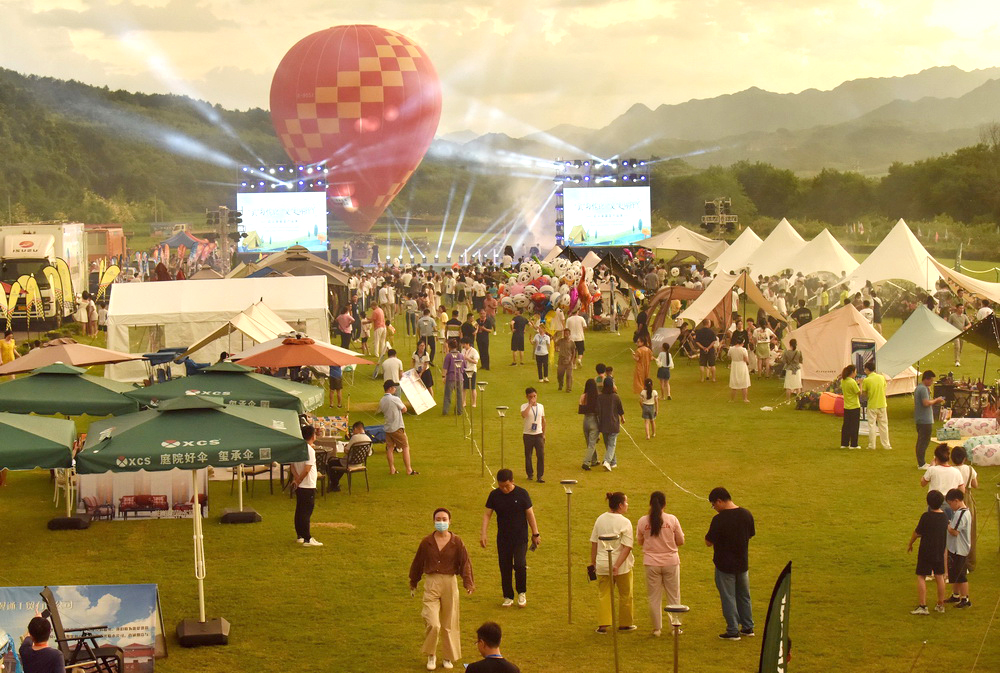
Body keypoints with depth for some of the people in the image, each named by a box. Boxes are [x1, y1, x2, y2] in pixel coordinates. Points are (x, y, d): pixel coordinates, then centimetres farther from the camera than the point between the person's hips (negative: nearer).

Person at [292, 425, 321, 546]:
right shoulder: (310, 450, -17)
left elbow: (293, 466, 9)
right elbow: (307, 469, -22)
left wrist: (296, 478, -5)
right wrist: (299, 480, -10)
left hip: (300, 486, 8)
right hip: (308, 486, -8)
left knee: (299, 511, 14)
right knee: (306, 513, -7)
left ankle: (299, 536, 22)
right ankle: (307, 539, -7)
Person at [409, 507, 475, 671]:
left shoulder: (456, 542, -2)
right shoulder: (426, 542, 1)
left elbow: (465, 563, -3)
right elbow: (417, 563, 12)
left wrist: (468, 583, -15)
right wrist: (413, 584, 20)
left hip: (450, 583, 0)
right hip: (431, 583, 0)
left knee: (449, 623, 10)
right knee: (432, 623, -11)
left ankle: (448, 657, 26)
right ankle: (431, 656, 9)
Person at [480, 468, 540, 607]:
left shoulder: (522, 494, -8)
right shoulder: (494, 495, -3)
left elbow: (530, 514, -2)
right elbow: (487, 514, -1)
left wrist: (535, 534, 0)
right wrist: (483, 533, -10)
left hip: (520, 537, -2)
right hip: (503, 538, 2)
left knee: (520, 564, -15)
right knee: (505, 567, 4)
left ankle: (522, 593, 8)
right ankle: (508, 597, 19)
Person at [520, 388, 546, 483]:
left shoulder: (541, 406, 7)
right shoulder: (524, 406, -5)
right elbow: (523, 415, -28)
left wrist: (543, 434, 15)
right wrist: (530, 404, -22)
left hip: (539, 435, 2)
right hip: (528, 435, -2)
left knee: (541, 456, -6)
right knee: (528, 456, 6)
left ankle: (540, 476, -2)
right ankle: (530, 474, 21)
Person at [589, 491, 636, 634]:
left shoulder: (600, 519, 0)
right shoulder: (624, 522, -13)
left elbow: (594, 543, 5)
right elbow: (627, 547, -20)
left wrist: (593, 562, 14)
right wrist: (617, 565, -20)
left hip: (602, 564, 3)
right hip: (622, 564, -3)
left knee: (603, 595, 11)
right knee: (625, 595, 14)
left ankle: (603, 625, 5)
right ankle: (625, 624, 25)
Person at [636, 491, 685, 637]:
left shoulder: (643, 521, -7)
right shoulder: (672, 519, -10)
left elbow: (640, 542, 3)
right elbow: (680, 541, -3)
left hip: (651, 563, 1)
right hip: (671, 562, -1)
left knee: (654, 597, 12)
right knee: (673, 596, 13)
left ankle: (656, 628, 16)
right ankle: (675, 626, 17)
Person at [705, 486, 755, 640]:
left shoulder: (719, 519, -22)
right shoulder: (746, 515, -3)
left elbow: (709, 542, -17)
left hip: (725, 565, -6)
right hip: (743, 563, 6)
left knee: (728, 598, 4)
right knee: (744, 596, 19)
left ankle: (733, 631, 8)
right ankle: (748, 627, 26)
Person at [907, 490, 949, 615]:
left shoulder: (926, 516, -18)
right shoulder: (944, 517, 0)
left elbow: (917, 533, -11)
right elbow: (945, 533, 11)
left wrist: (910, 544, 6)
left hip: (926, 551, -6)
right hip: (940, 551, 6)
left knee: (921, 577, 1)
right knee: (939, 577, 13)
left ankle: (922, 606, -4)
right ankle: (940, 605, 20)